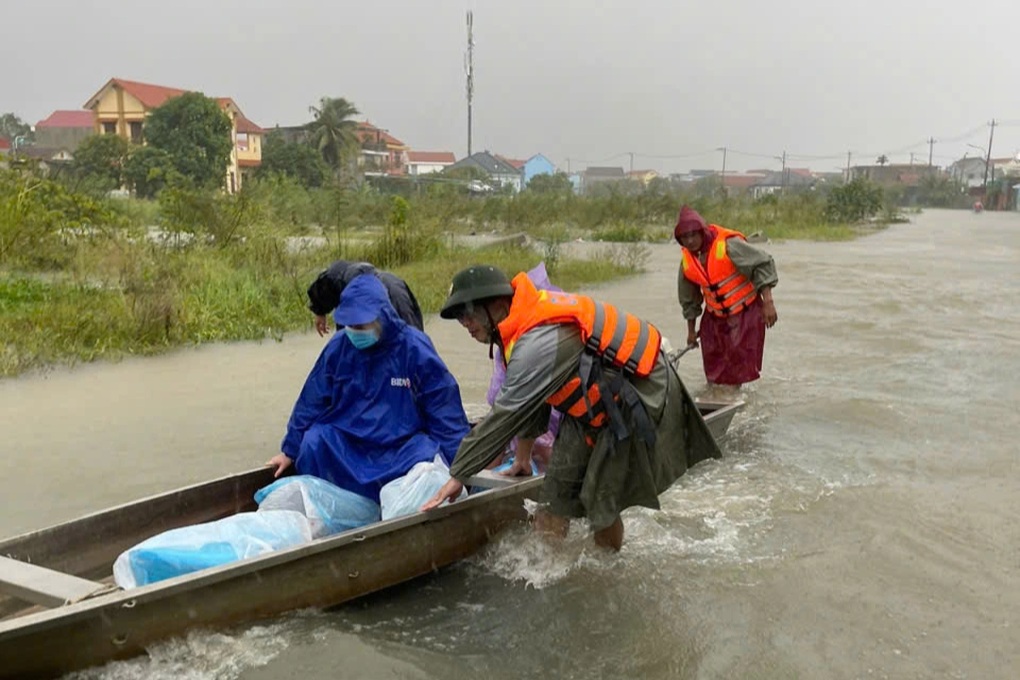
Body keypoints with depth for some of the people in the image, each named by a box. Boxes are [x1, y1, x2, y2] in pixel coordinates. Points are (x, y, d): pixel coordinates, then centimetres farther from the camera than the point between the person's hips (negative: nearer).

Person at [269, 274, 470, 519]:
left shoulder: (415, 348, -9)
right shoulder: (338, 347, -2)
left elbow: (445, 411, -4)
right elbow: (311, 403, 9)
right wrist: (290, 451, 13)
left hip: (403, 447, -2)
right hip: (344, 444, 3)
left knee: (428, 461, -30)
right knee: (313, 443, -23)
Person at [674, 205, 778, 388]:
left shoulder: (728, 245, -23)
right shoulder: (687, 260, -4)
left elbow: (764, 263, -21)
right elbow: (688, 299, 10)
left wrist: (768, 303, -25)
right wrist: (691, 330, 17)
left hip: (745, 314, -5)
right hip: (714, 319, 5)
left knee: (738, 367, -4)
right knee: (713, 366, 8)